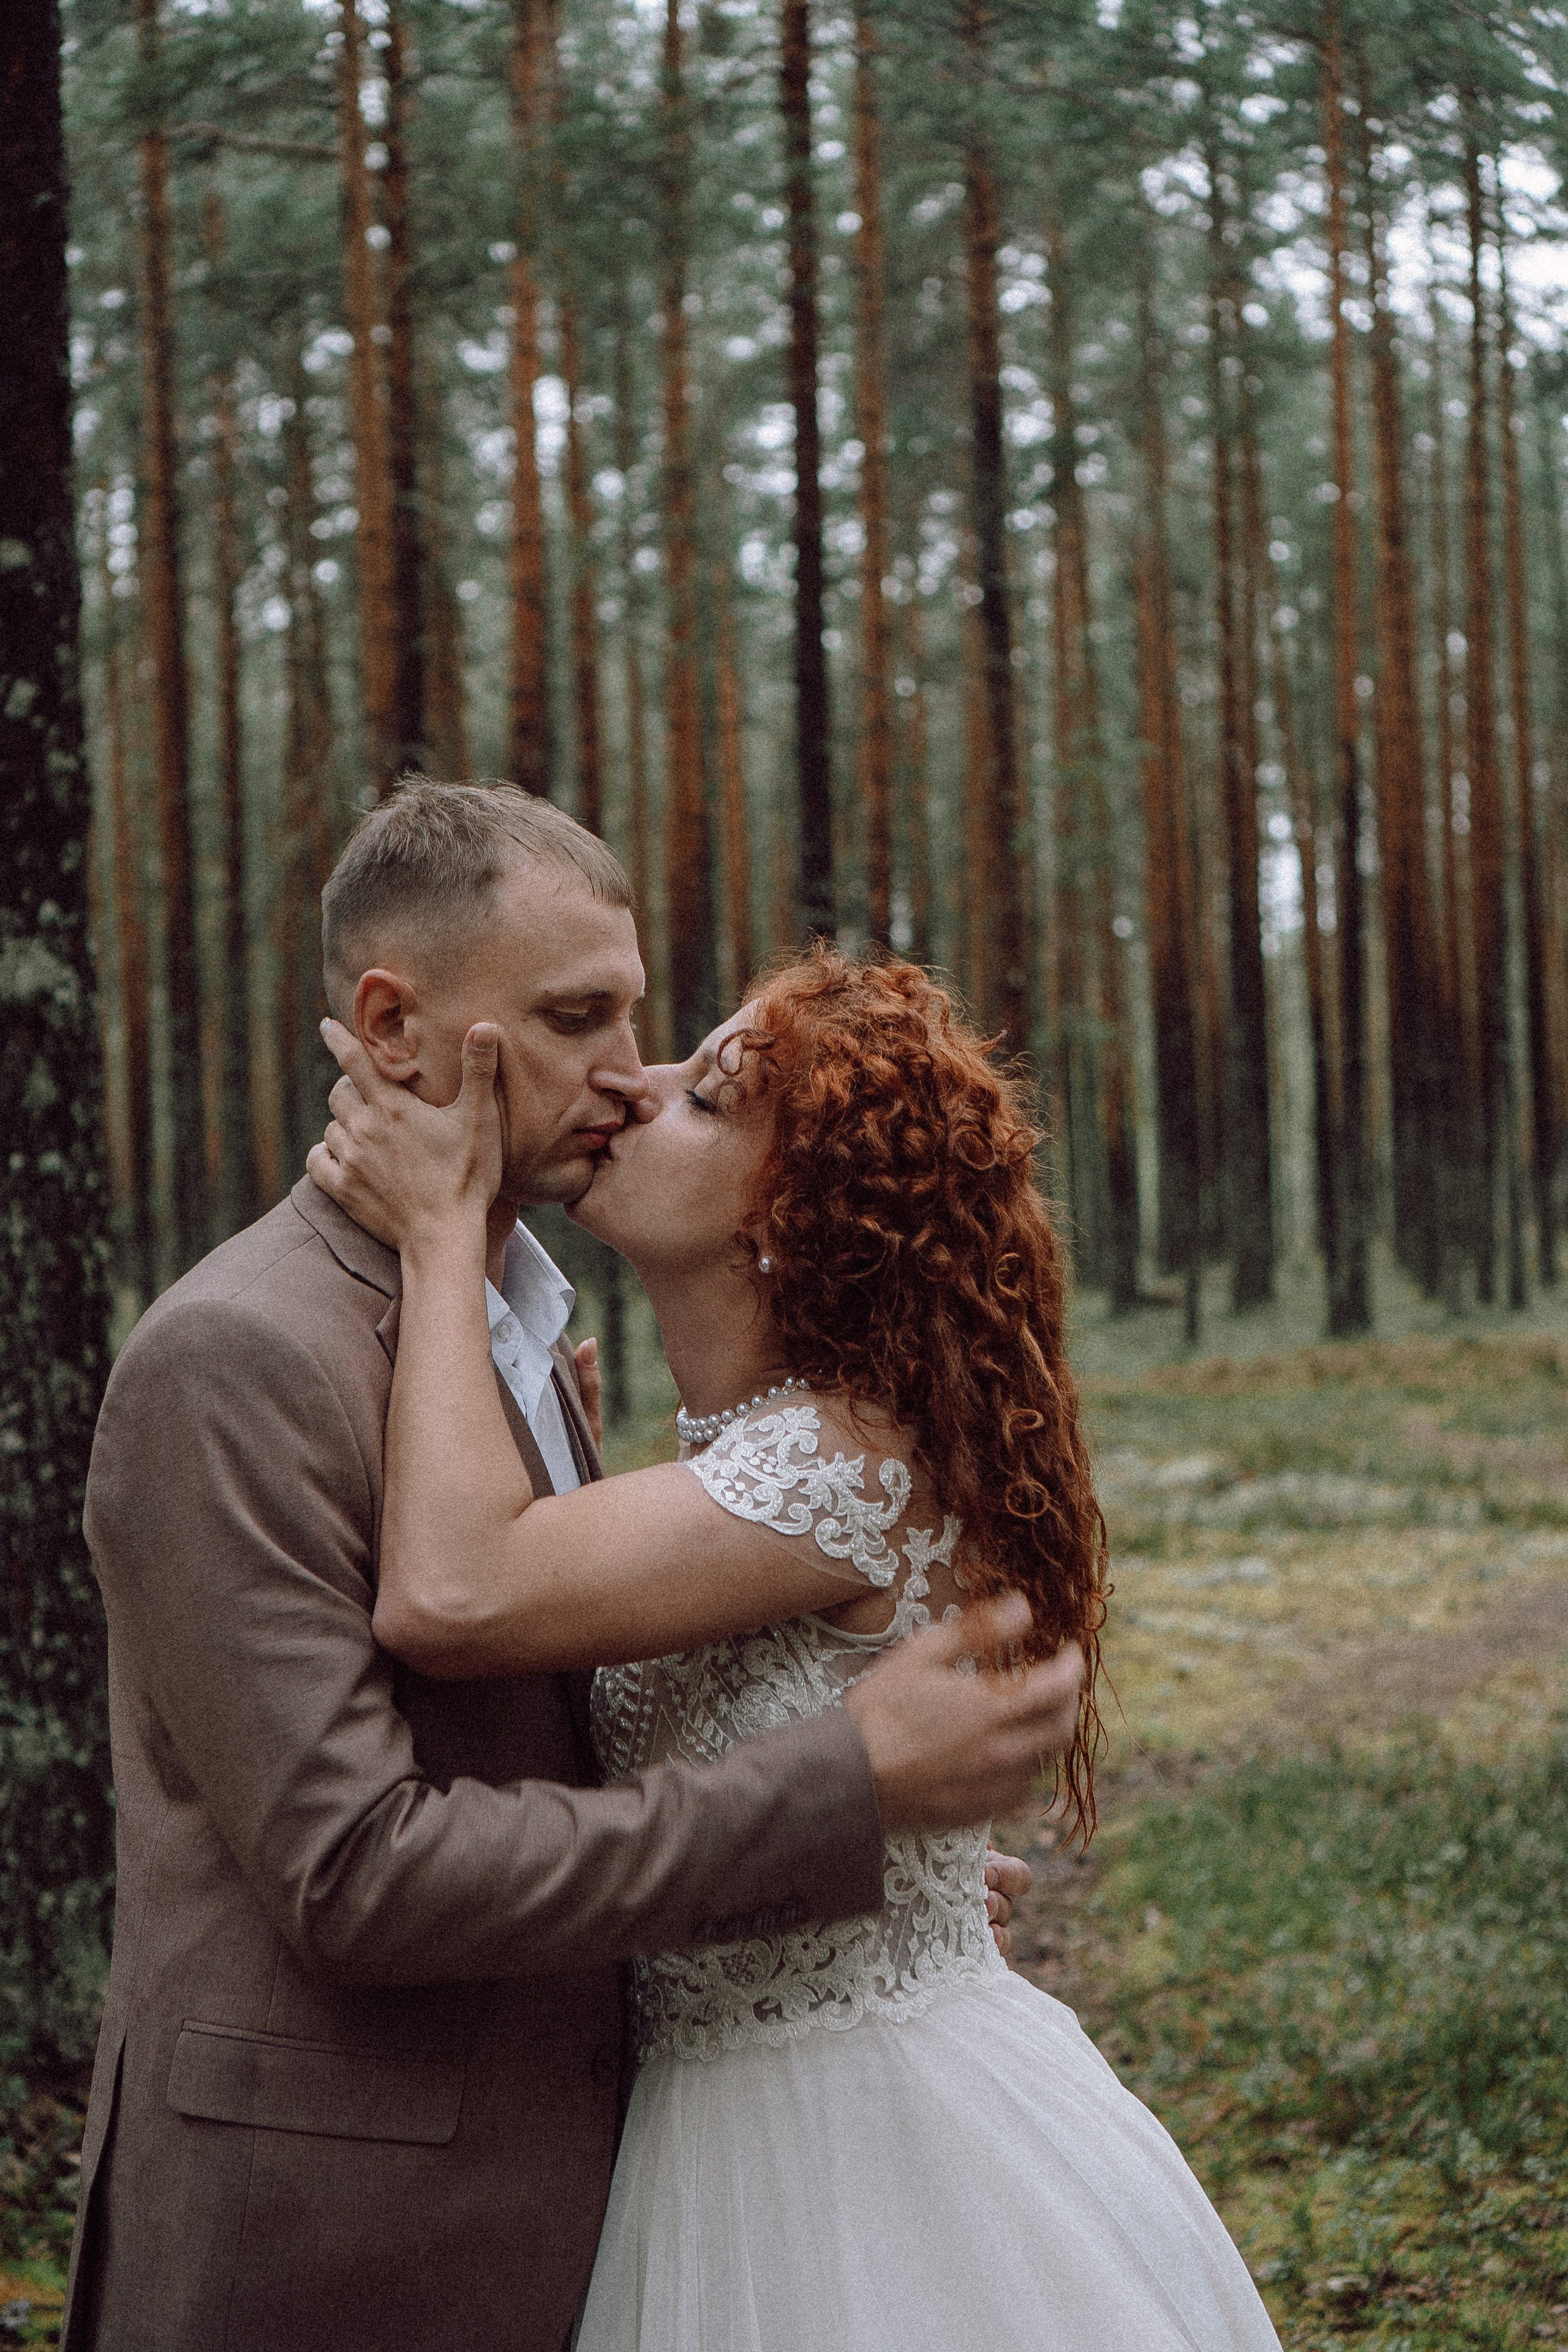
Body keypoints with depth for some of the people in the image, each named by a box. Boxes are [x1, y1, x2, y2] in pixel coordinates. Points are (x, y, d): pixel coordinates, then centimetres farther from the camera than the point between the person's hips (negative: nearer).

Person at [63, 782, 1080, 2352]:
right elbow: (353, 1873, -22)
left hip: (525, 2212, 8)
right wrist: (851, 1787, -21)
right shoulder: (235, 1362, -17)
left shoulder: (526, 1339, 12)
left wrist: (890, 1867, 8)